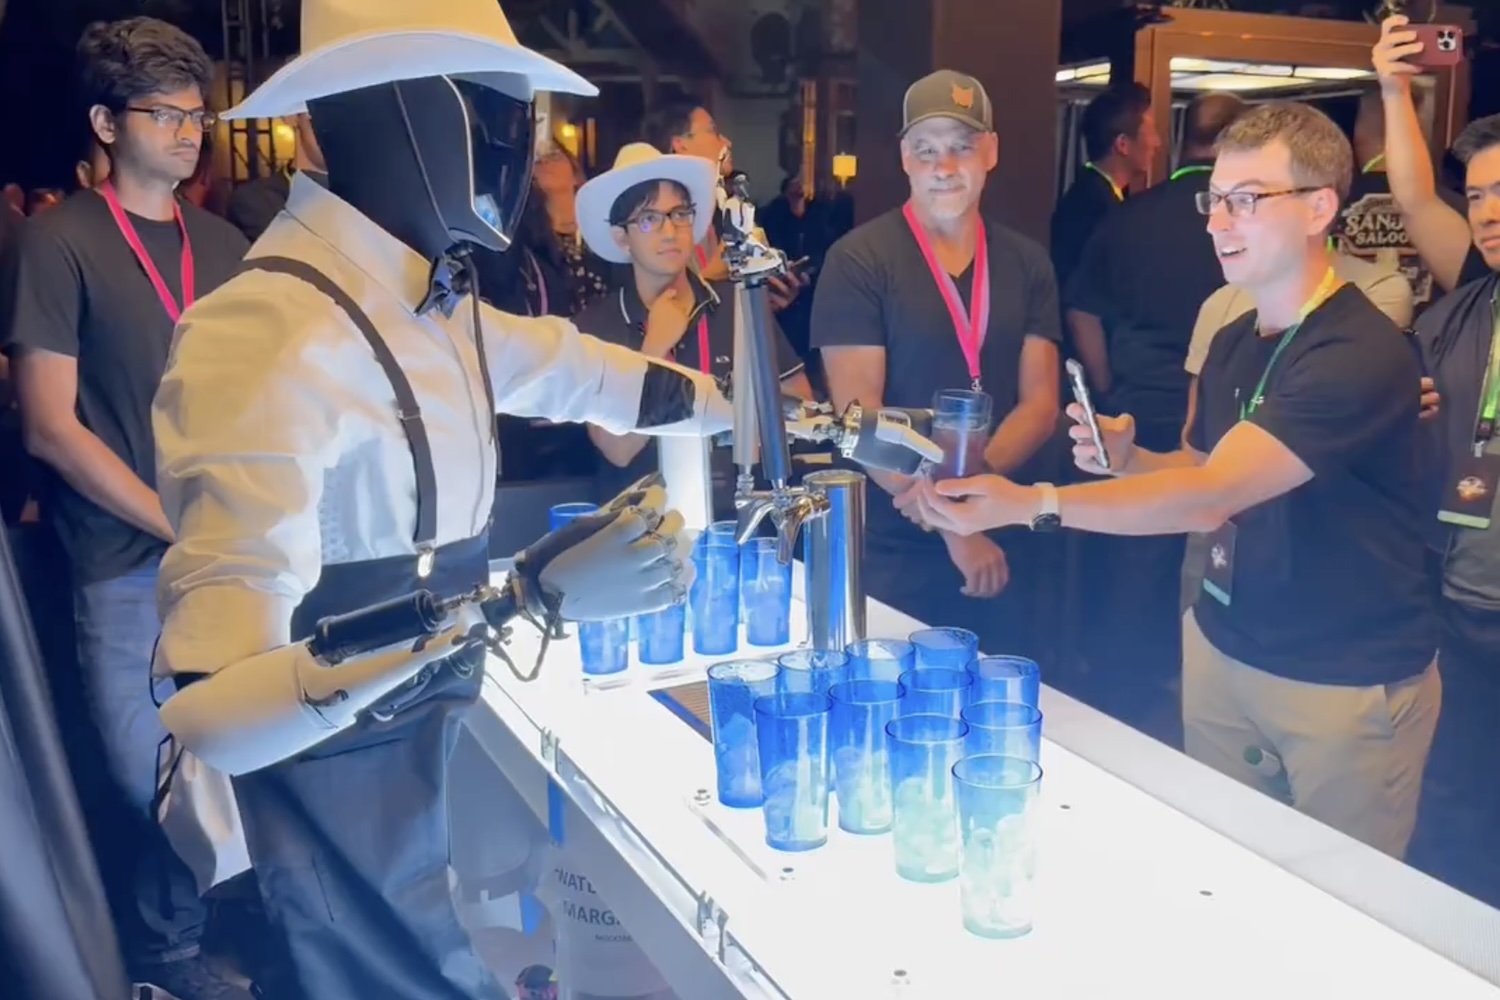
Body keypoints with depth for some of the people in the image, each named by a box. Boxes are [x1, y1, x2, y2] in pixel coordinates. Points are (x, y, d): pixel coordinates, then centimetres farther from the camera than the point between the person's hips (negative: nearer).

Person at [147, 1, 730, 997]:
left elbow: (571, 367, 17)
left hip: (416, 754, 8)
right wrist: (531, 598, -39)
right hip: (338, 801, -8)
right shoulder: (271, 343, -29)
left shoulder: (428, 299, 0)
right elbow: (213, 707, -33)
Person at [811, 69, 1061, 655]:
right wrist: (952, 522, -15)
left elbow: (1040, 404, 2)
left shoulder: (1026, 264, 6)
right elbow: (859, 417, -12)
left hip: (1001, 548, 4)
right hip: (892, 554, -4)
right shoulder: (858, 262, -7)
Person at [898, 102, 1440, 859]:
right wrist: (1127, 459, -5)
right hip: (1223, 650, 6)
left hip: (1349, 682, -6)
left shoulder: (1363, 354, -22)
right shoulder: (1231, 343, 3)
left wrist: (1026, 504, -39)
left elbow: (1213, 495, -32)